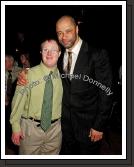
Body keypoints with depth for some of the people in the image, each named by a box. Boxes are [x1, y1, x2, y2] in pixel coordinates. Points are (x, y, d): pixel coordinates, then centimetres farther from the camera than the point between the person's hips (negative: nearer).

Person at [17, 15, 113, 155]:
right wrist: (26, 76, -8)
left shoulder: (97, 55, -14)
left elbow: (106, 92, -13)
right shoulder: (60, 56, 3)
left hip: (88, 124, -4)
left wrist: (99, 126, -13)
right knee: (66, 153, 19)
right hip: (65, 122, 5)